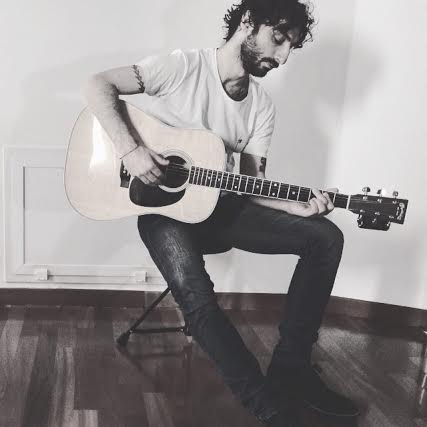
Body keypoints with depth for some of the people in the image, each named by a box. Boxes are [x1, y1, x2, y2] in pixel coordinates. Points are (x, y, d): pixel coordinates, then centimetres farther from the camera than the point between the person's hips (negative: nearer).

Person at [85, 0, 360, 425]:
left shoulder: (262, 107, 4)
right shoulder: (184, 66, -12)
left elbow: (252, 184, 1)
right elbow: (99, 84, -14)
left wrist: (296, 207, -18)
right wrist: (130, 149, -26)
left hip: (219, 206, 6)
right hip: (164, 206, -5)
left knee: (325, 236, -10)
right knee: (195, 295, -34)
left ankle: (290, 371, -6)